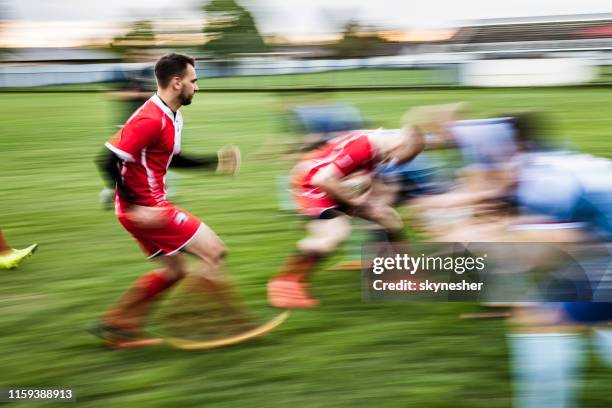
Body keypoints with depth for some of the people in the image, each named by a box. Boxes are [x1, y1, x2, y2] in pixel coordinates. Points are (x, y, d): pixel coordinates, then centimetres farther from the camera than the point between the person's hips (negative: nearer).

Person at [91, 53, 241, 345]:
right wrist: (136, 207, -24)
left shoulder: (171, 117, 10)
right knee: (214, 252, -7)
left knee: (174, 270, 18)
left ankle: (114, 323, 20)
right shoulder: (151, 119, -21)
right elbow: (108, 161, -24)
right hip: (145, 208, -10)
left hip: (152, 204, 10)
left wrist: (214, 162, 19)